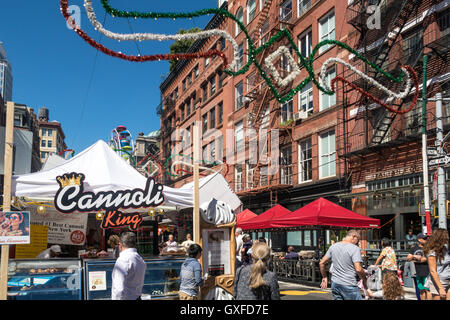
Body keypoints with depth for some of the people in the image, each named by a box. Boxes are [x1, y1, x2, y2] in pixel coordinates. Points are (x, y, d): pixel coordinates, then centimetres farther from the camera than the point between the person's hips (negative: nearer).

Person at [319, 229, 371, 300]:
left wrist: (324, 277, 20)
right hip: (349, 286, -6)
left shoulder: (333, 246, 8)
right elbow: (358, 269, -19)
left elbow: (321, 263, 11)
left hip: (335, 284, 6)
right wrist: (364, 280, -2)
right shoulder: (355, 249, -11)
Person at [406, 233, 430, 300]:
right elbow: (407, 259, 3)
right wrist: (414, 256, -16)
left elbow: (426, 259, -12)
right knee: (421, 290, 10)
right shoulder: (413, 248, 9)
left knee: (427, 290, -10)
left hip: (427, 273, -3)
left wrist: (415, 260, -4)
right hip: (418, 274, 3)